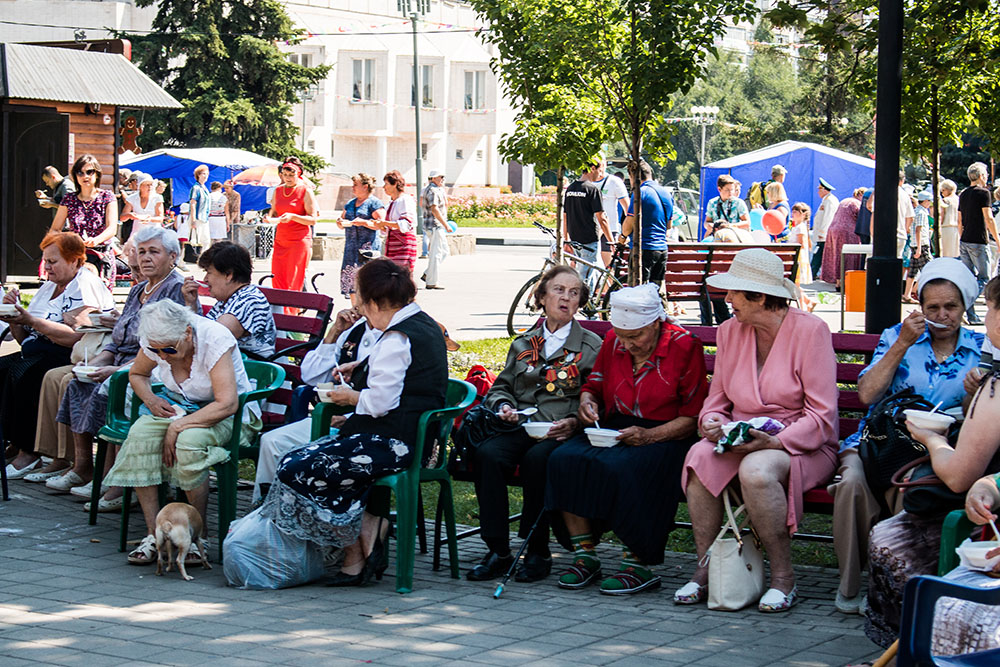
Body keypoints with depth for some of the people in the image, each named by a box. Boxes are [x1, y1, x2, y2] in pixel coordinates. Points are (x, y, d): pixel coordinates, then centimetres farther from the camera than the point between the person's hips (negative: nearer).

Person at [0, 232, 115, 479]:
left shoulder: (86, 286, -6)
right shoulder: (48, 287, 21)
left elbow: (76, 336, -21)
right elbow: (24, 338, 21)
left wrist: (30, 320, -22)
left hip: (70, 357, -8)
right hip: (38, 353, 9)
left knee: (22, 373, -32)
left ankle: (28, 452, -28)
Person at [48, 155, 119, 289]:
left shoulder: (107, 197, 4)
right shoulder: (69, 199, 10)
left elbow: (112, 228, -8)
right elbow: (54, 230, 10)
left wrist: (95, 240, -29)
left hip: (101, 258, -1)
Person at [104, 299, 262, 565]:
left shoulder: (214, 339, -28)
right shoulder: (155, 341, -10)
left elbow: (227, 405, -32)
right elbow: (137, 374, 13)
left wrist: (178, 426, -30)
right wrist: (151, 400, -8)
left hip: (231, 416, -5)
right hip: (180, 406, 6)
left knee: (188, 441, -36)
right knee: (140, 435, -25)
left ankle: (199, 530, -16)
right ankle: (154, 533, -20)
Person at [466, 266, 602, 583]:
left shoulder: (592, 346, 12)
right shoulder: (523, 344, 24)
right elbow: (500, 387, 28)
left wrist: (574, 422, -13)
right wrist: (504, 406, 5)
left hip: (561, 434, -3)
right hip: (521, 427, 3)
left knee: (536, 458, -37)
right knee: (487, 453, -30)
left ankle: (538, 553, -23)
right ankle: (498, 551, -25)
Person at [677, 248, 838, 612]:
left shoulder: (811, 330, -8)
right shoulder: (729, 331, 9)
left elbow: (821, 417, -12)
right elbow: (716, 400, 14)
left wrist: (776, 441, -26)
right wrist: (713, 423, -11)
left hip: (802, 446, -5)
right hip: (741, 441, 5)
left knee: (757, 470, -37)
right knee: (699, 456, -28)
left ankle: (783, 578, -20)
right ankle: (705, 568, -18)